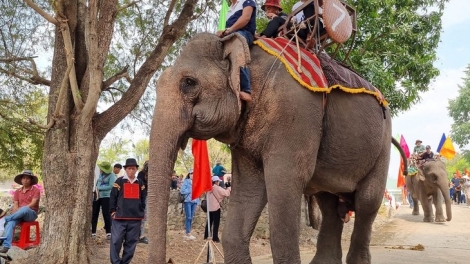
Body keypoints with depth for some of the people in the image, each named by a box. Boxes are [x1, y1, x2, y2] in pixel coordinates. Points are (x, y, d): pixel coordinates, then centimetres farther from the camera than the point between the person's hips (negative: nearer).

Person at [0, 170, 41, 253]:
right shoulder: (17, 192, 14)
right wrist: (15, 213, -17)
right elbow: (15, 206, 5)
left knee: (25, 209, -38)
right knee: (10, 222, -29)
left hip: (31, 214, -4)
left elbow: (33, 204, -12)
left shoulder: (36, 190, -1)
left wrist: (20, 209, -21)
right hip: (20, 215, 4)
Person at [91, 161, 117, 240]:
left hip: (106, 197, -6)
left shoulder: (111, 175, -10)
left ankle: (108, 233, 4)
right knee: (94, 214, 8)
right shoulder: (101, 174, 10)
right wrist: (96, 189, 0)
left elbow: (111, 186, -16)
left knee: (106, 215, -4)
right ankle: (93, 232, 16)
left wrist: (99, 188, -14)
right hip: (97, 196, 7)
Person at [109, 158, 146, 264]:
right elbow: (113, 197, 0)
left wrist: (142, 211, 12)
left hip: (136, 218, 3)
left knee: (131, 241, 7)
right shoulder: (119, 181, 0)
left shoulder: (140, 183, 11)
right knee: (116, 240, -4)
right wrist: (113, 211, -4)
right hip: (120, 217, -3)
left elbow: (143, 198, 18)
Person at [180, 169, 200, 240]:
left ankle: (188, 233, 14)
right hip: (187, 201, -6)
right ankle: (188, 234, -6)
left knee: (191, 217, 8)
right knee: (188, 217, -8)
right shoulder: (186, 181, -3)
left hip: (194, 201, 6)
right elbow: (182, 191, -11)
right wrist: (190, 190, -11)